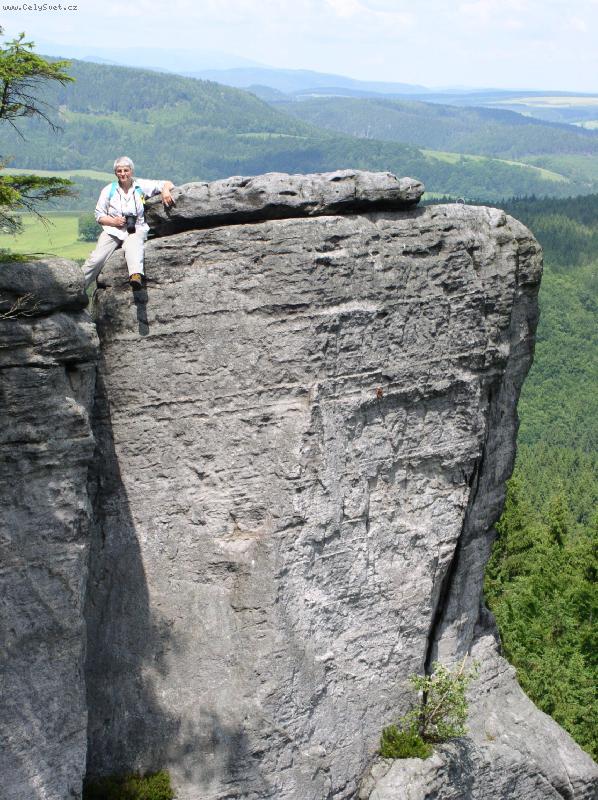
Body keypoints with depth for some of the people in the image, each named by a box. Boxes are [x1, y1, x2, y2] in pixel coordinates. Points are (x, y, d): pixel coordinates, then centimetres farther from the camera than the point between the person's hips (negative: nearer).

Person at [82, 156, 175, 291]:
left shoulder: (142, 186, 8)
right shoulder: (108, 190, 11)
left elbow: (168, 184, 10)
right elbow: (99, 216, 12)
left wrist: (165, 191, -14)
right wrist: (113, 221, -8)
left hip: (136, 229, -1)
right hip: (113, 230, 2)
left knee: (133, 245, -39)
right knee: (96, 259, -20)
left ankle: (136, 275, -65)